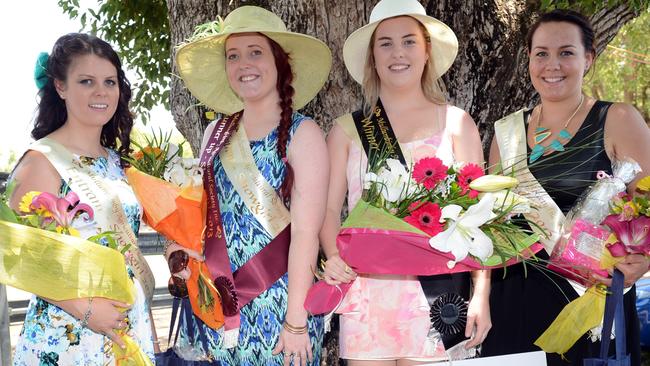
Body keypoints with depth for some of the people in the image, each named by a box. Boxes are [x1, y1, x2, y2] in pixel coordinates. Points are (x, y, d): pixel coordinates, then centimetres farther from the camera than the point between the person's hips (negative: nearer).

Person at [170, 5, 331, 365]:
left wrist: (296, 321, -16)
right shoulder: (217, 133, 9)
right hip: (213, 302, 4)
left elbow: (305, 232, -12)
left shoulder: (302, 133, -6)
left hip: (276, 305, -4)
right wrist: (180, 248, 0)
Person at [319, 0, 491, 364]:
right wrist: (334, 257, -12)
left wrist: (481, 293, -7)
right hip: (365, 290, 1)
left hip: (433, 291, -1)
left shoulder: (456, 124, 5)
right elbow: (330, 208, 8)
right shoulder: (347, 130, 9)